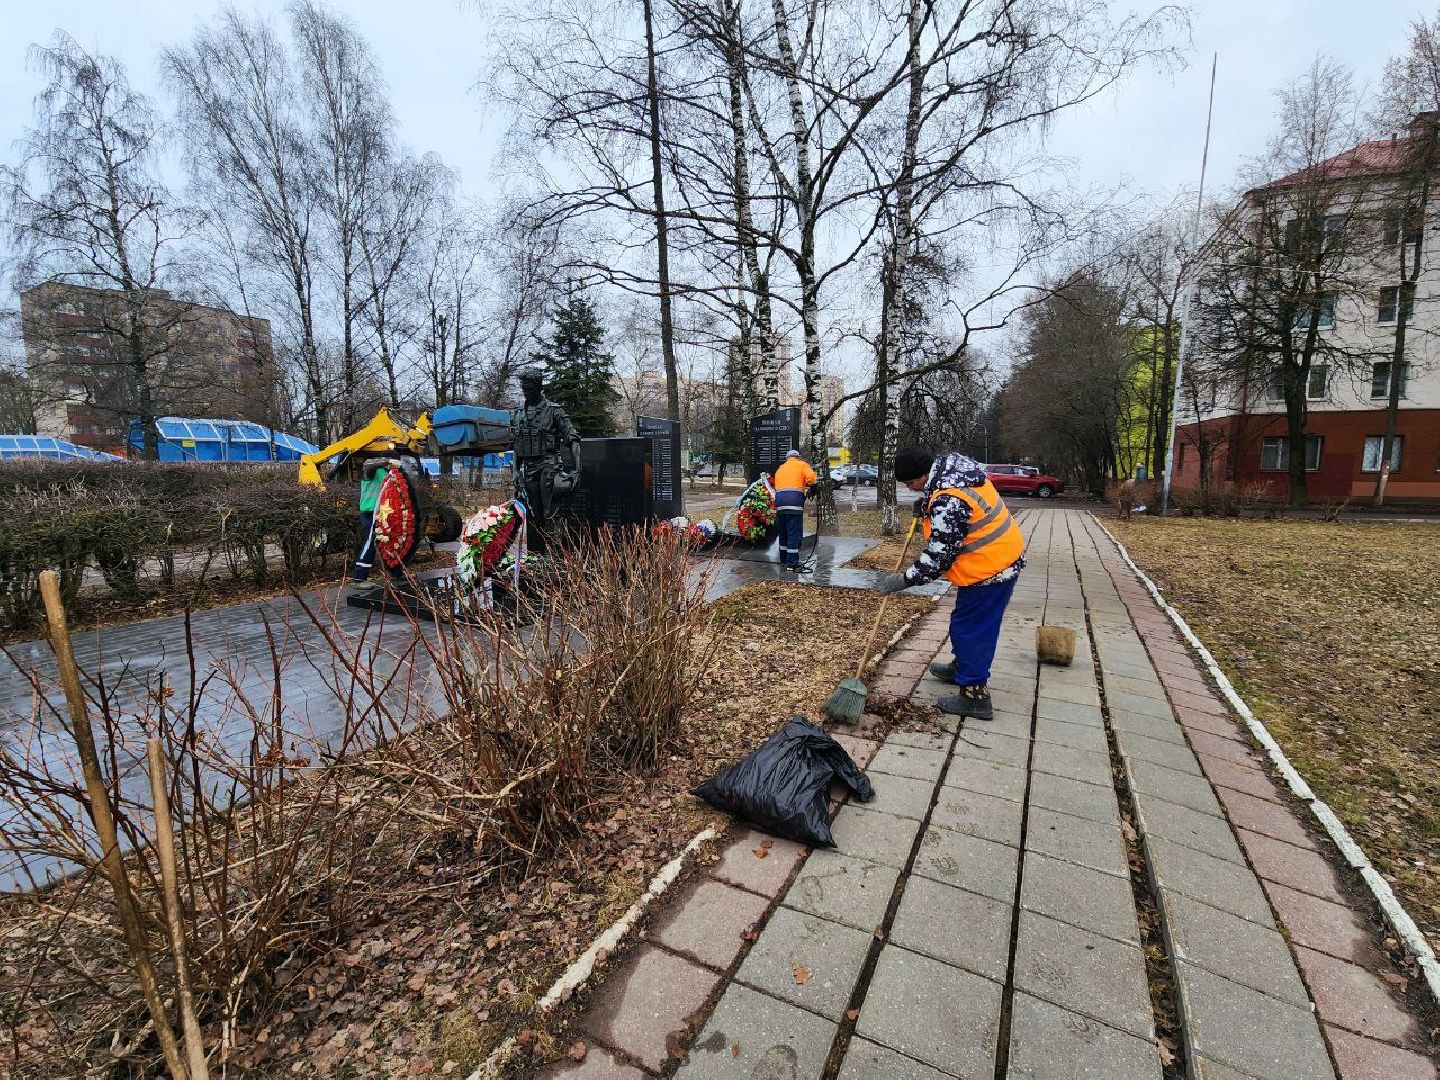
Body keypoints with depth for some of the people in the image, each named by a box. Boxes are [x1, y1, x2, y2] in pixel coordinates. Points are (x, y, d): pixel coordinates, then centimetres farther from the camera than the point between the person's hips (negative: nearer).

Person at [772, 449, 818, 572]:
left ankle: (784, 560, 25)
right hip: (794, 499, -6)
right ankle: (791, 564, -7)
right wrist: (805, 484, 15)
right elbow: (811, 478, -5)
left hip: (779, 499, 6)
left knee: (783, 532, 15)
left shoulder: (780, 469, 28)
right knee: (794, 533, -5)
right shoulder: (801, 464, 12)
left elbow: (777, 486, 16)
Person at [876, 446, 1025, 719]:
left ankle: (974, 696, 10)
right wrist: (925, 504, 7)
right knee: (968, 623, 24)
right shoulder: (953, 463, 1)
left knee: (969, 628, 0)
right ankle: (962, 667, 43)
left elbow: (938, 556, -24)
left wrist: (904, 580, -16)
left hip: (988, 569, -10)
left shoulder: (946, 502, -30)